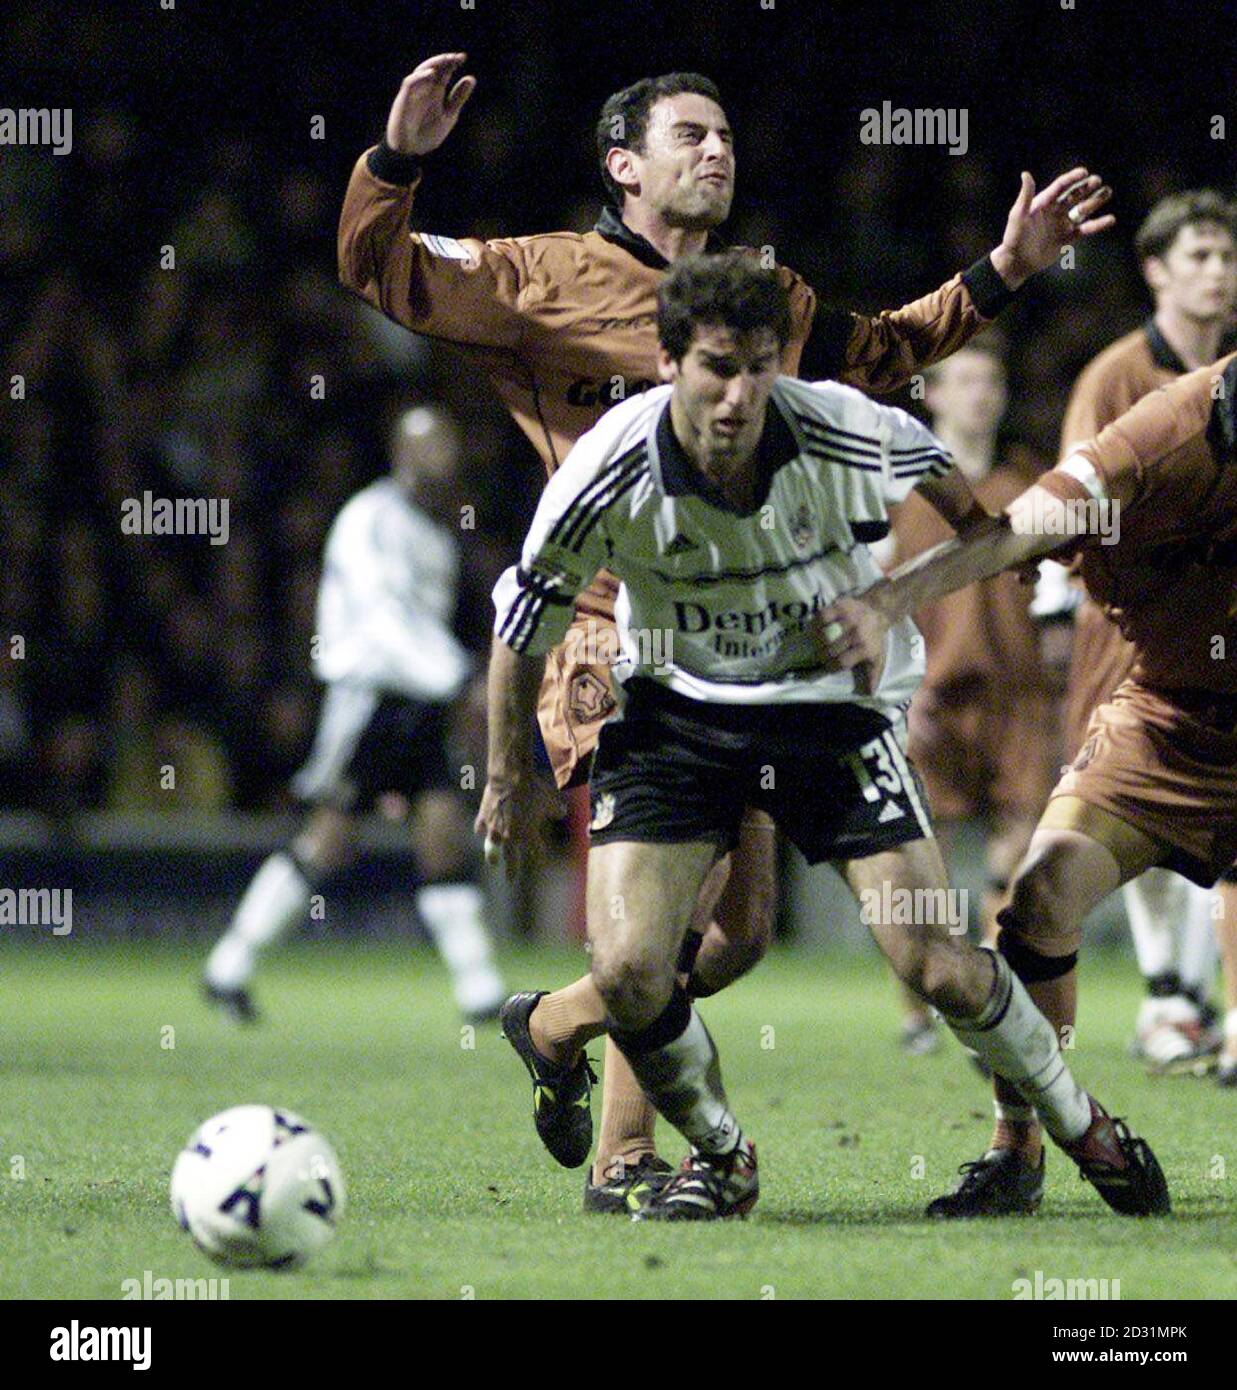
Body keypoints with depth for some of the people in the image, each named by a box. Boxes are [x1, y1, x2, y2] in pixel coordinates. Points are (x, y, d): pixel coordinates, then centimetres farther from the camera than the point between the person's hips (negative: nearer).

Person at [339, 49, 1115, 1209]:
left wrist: (1006, 268, 28)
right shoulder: (549, 279, 0)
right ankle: (623, 1161, -5)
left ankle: (555, 1025, 32)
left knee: (738, 932, 5)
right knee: (680, 891, -18)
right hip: (618, 648, -6)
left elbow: (884, 351, 35)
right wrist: (400, 157, -23)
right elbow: (385, 274, -5)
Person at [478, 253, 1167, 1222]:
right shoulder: (610, 475, -23)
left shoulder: (845, 435, -22)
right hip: (674, 707, 0)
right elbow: (524, 623, -5)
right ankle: (720, 1157, 12)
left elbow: (945, 481, 4)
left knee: (938, 969, -8)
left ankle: (1080, 1124, 20)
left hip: (834, 698, 0)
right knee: (628, 974, -16)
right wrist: (509, 778, 5)